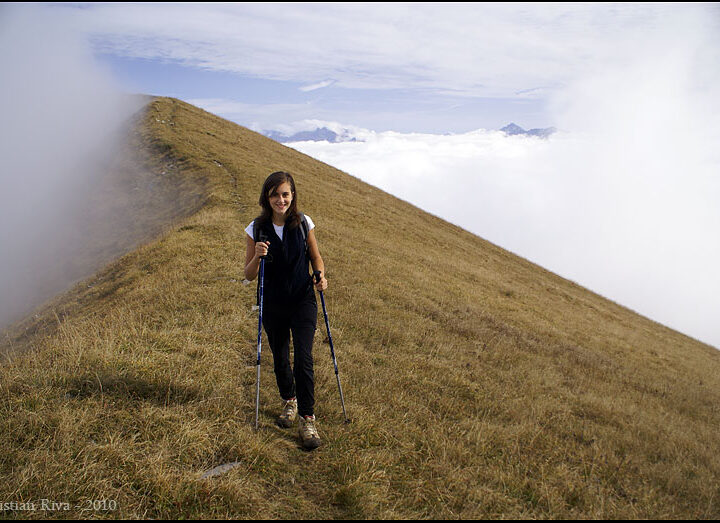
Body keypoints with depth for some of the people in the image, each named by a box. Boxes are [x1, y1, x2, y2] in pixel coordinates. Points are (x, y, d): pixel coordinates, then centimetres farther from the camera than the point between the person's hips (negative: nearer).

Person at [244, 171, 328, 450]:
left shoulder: (304, 223, -6)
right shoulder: (256, 229, -7)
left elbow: (315, 257, 8)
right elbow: (249, 275, -3)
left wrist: (321, 276, -12)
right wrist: (257, 257, -24)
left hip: (303, 301, -1)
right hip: (272, 305, 1)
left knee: (304, 359, -10)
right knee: (280, 359, 15)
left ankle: (307, 419, 2)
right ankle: (289, 401, 41)